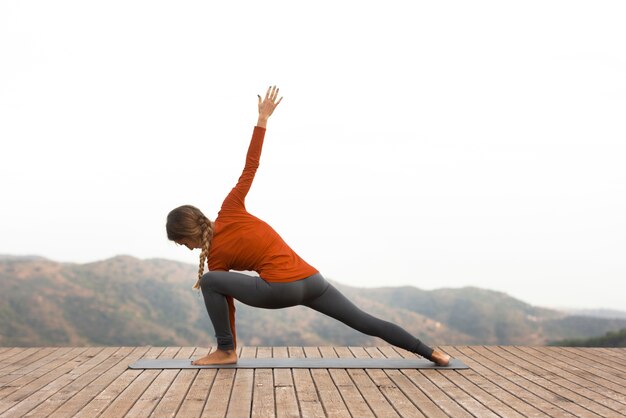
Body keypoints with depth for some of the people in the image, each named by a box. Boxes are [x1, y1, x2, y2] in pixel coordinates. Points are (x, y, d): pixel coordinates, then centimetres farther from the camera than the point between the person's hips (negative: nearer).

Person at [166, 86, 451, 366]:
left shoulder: (215, 256, 2)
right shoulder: (229, 212, 10)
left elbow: (227, 303, 8)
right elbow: (251, 165, 7)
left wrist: (232, 345, 20)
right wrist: (263, 118, 11)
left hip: (281, 289, -6)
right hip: (311, 280, 6)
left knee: (209, 281, 2)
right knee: (366, 322, 14)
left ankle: (225, 351, 7)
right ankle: (430, 353, 15)